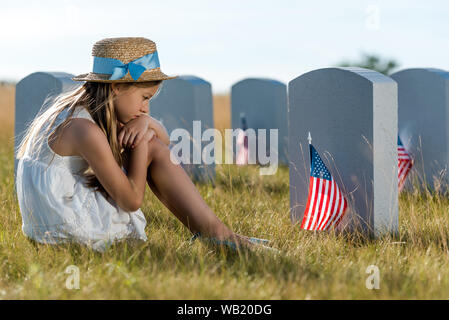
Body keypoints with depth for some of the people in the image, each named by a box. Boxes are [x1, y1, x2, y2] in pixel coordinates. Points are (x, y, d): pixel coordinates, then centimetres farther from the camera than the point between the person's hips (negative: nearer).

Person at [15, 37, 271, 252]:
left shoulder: (79, 108, 7)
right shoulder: (86, 131, -23)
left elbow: (164, 139, 16)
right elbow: (131, 200, -17)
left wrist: (146, 122, -6)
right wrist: (142, 143, -10)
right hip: (67, 230, -9)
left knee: (155, 148, 10)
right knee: (153, 151, -7)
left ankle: (212, 229, 10)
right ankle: (214, 233, 1)